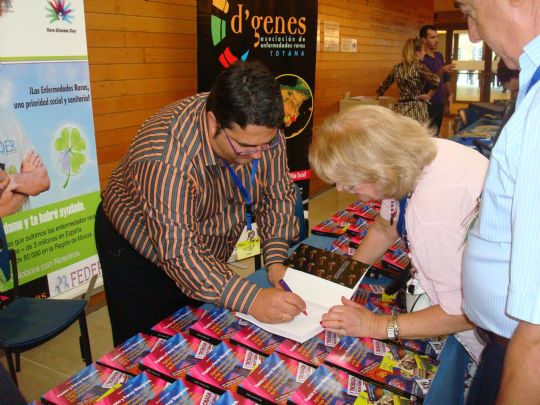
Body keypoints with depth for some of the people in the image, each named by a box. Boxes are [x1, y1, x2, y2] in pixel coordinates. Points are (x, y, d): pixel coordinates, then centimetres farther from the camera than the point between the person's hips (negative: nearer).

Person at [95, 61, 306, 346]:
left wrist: (276, 260, -19)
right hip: (137, 250, -5)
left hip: (207, 250, 5)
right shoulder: (166, 157, -39)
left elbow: (277, 197, -8)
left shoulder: (263, 132, -20)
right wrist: (250, 300, -44)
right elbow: (179, 251, -38)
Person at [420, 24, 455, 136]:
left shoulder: (439, 55, 13)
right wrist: (441, 71, -28)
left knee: (436, 135, 12)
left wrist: (450, 93, 6)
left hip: (440, 103, 8)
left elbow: (445, 78, 19)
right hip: (428, 104, -7)